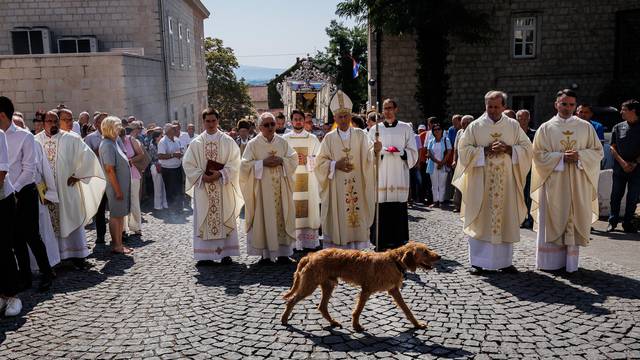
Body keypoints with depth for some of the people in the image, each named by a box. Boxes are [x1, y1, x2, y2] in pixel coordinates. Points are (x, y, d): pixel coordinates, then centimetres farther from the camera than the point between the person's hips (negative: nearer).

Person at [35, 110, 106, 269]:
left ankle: (77, 255, 10)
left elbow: (88, 155, -2)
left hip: (67, 188, -1)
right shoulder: (36, 141, 2)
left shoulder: (71, 139, -2)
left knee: (71, 220, 4)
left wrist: (77, 175, -5)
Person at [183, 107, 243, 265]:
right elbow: (188, 164, 3)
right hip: (203, 187, 1)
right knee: (203, 220, 3)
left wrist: (220, 174, -16)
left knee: (225, 219, 2)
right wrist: (202, 176, -10)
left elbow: (234, 163, -3)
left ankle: (225, 252, 10)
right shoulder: (196, 143, 5)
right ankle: (204, 254, 10)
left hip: (223, 187, -1)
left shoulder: (227, 141, 1)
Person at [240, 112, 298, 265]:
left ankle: (283, 253, 10)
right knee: (264, 218, -3)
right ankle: (265, 254, 4)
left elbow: (294, 160, 8)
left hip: (280, 188, 3)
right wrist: (263, 162, -14)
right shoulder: (253, 144, 1)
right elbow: (245, 165, -4)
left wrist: (281, 161, -10)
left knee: (282, 216, 3)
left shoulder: (283, 142, 9)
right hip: (262, 187, -3)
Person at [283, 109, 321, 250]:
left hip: (308, 179, 0)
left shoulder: (312, 139, 9)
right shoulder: (285, 138, 9)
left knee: (309, 209, -2)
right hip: (290, 179, 0)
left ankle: (309, 241, 4)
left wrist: (306, 160, -11)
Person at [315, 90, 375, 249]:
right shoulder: (329, 138, 4)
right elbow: (320, 162, 2)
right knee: (337, 221, 0)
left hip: (357, 187, 1)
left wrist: (375, 150, -29)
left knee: (357, 220, 2)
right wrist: (335, 165, -14)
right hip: (336, 189, -1)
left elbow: (368, 157, -8)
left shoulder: (360, 135, 5)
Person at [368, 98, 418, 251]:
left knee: (399, 209, -1)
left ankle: (398, 241, 8)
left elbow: (413, 153, 6)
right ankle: (381, 242, 4)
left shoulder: (406, 128, 9)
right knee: (381, 209, -4)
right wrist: (378, 150, -15)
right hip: (380, 176, 0)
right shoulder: (375, 130, 11)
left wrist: (399, 151, -10)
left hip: (399, 175, 0)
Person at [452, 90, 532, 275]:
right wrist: (485, 150, -13)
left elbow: (526, 148, 6)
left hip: (506, 182, 2)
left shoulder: (513, 125, 7)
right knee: (480, 219, 0)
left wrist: (508, 149, -11)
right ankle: (477, 261, 6)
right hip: (481, 182, -2)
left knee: (506, 219, 5)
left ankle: (505, 260, 15)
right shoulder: (475, 126, 2)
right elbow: (463, 148, -2)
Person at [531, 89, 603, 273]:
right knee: (553, 222, 1)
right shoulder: (546, 128, 3)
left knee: (574, 221, 2)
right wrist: (561, 157, -14)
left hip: (578, 184, 1)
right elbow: (538, 154, -2)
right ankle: (552, 261, 9)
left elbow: (598, 151, 7)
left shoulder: (586, 127, 7)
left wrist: (579, 155, -12)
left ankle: (571, 262, 10)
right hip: (553, 183, -1)